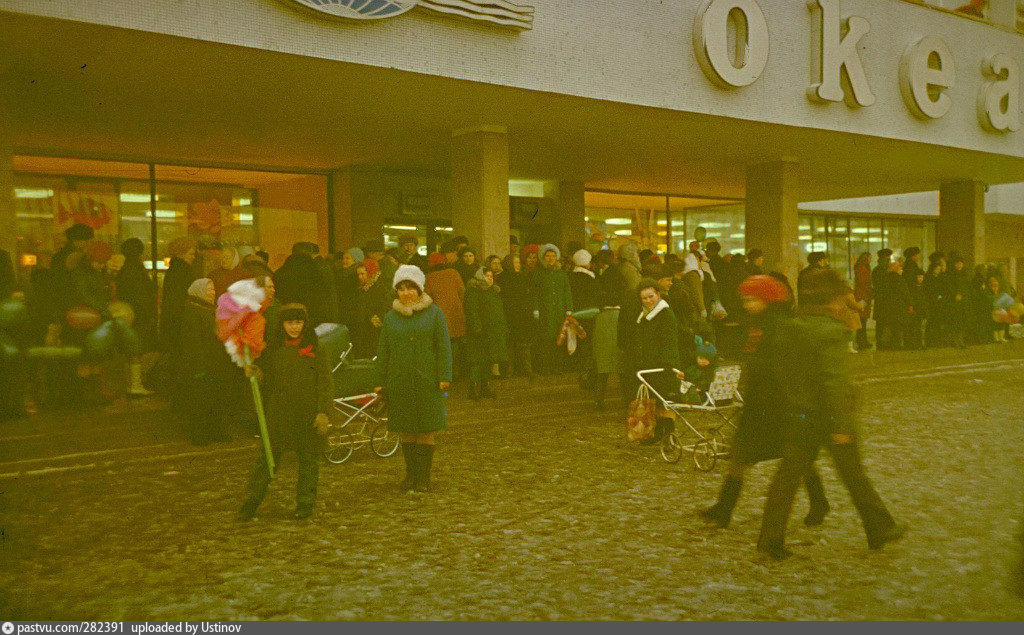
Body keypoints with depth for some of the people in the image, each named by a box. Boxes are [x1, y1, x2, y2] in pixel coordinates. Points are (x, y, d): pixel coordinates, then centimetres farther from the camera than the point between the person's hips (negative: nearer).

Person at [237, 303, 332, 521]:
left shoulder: (315, 348, 0)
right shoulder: (273, 348, 8)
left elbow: (325, 382, -2)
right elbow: (266, 378, 16)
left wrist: (323, 412, -9)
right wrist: (252, 371, -5)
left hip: (308, 414, -2)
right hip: (278, 414, 2)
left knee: (308, 459, 7)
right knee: (265, 457, 1)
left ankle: (305, 503, 21)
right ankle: (251, 502, 12)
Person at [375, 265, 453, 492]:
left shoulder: (434, 313, 4)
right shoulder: (390, 317, 11)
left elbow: (444, 347, 1)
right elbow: (383, 351, 13)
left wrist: (444, 376, -7)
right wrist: (380, 381, 8)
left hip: (427, 380, -2)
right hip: (399, 382, 3)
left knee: (427, 430, 0)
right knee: (406, 430, 7)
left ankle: (424, 476, 9)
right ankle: (410, 474, 19)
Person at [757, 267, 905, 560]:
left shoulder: (783, 330, 5)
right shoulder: (831, 332, -17)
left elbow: (777, 374, 11)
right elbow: (834, 380, -23)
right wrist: (841, 425, -22)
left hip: (797, 418, 5)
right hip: (830, 416, -5)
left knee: (788, 474, 6)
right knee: (854, 475, 11)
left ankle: (771, 537, 2)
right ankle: (880, 529, 28)